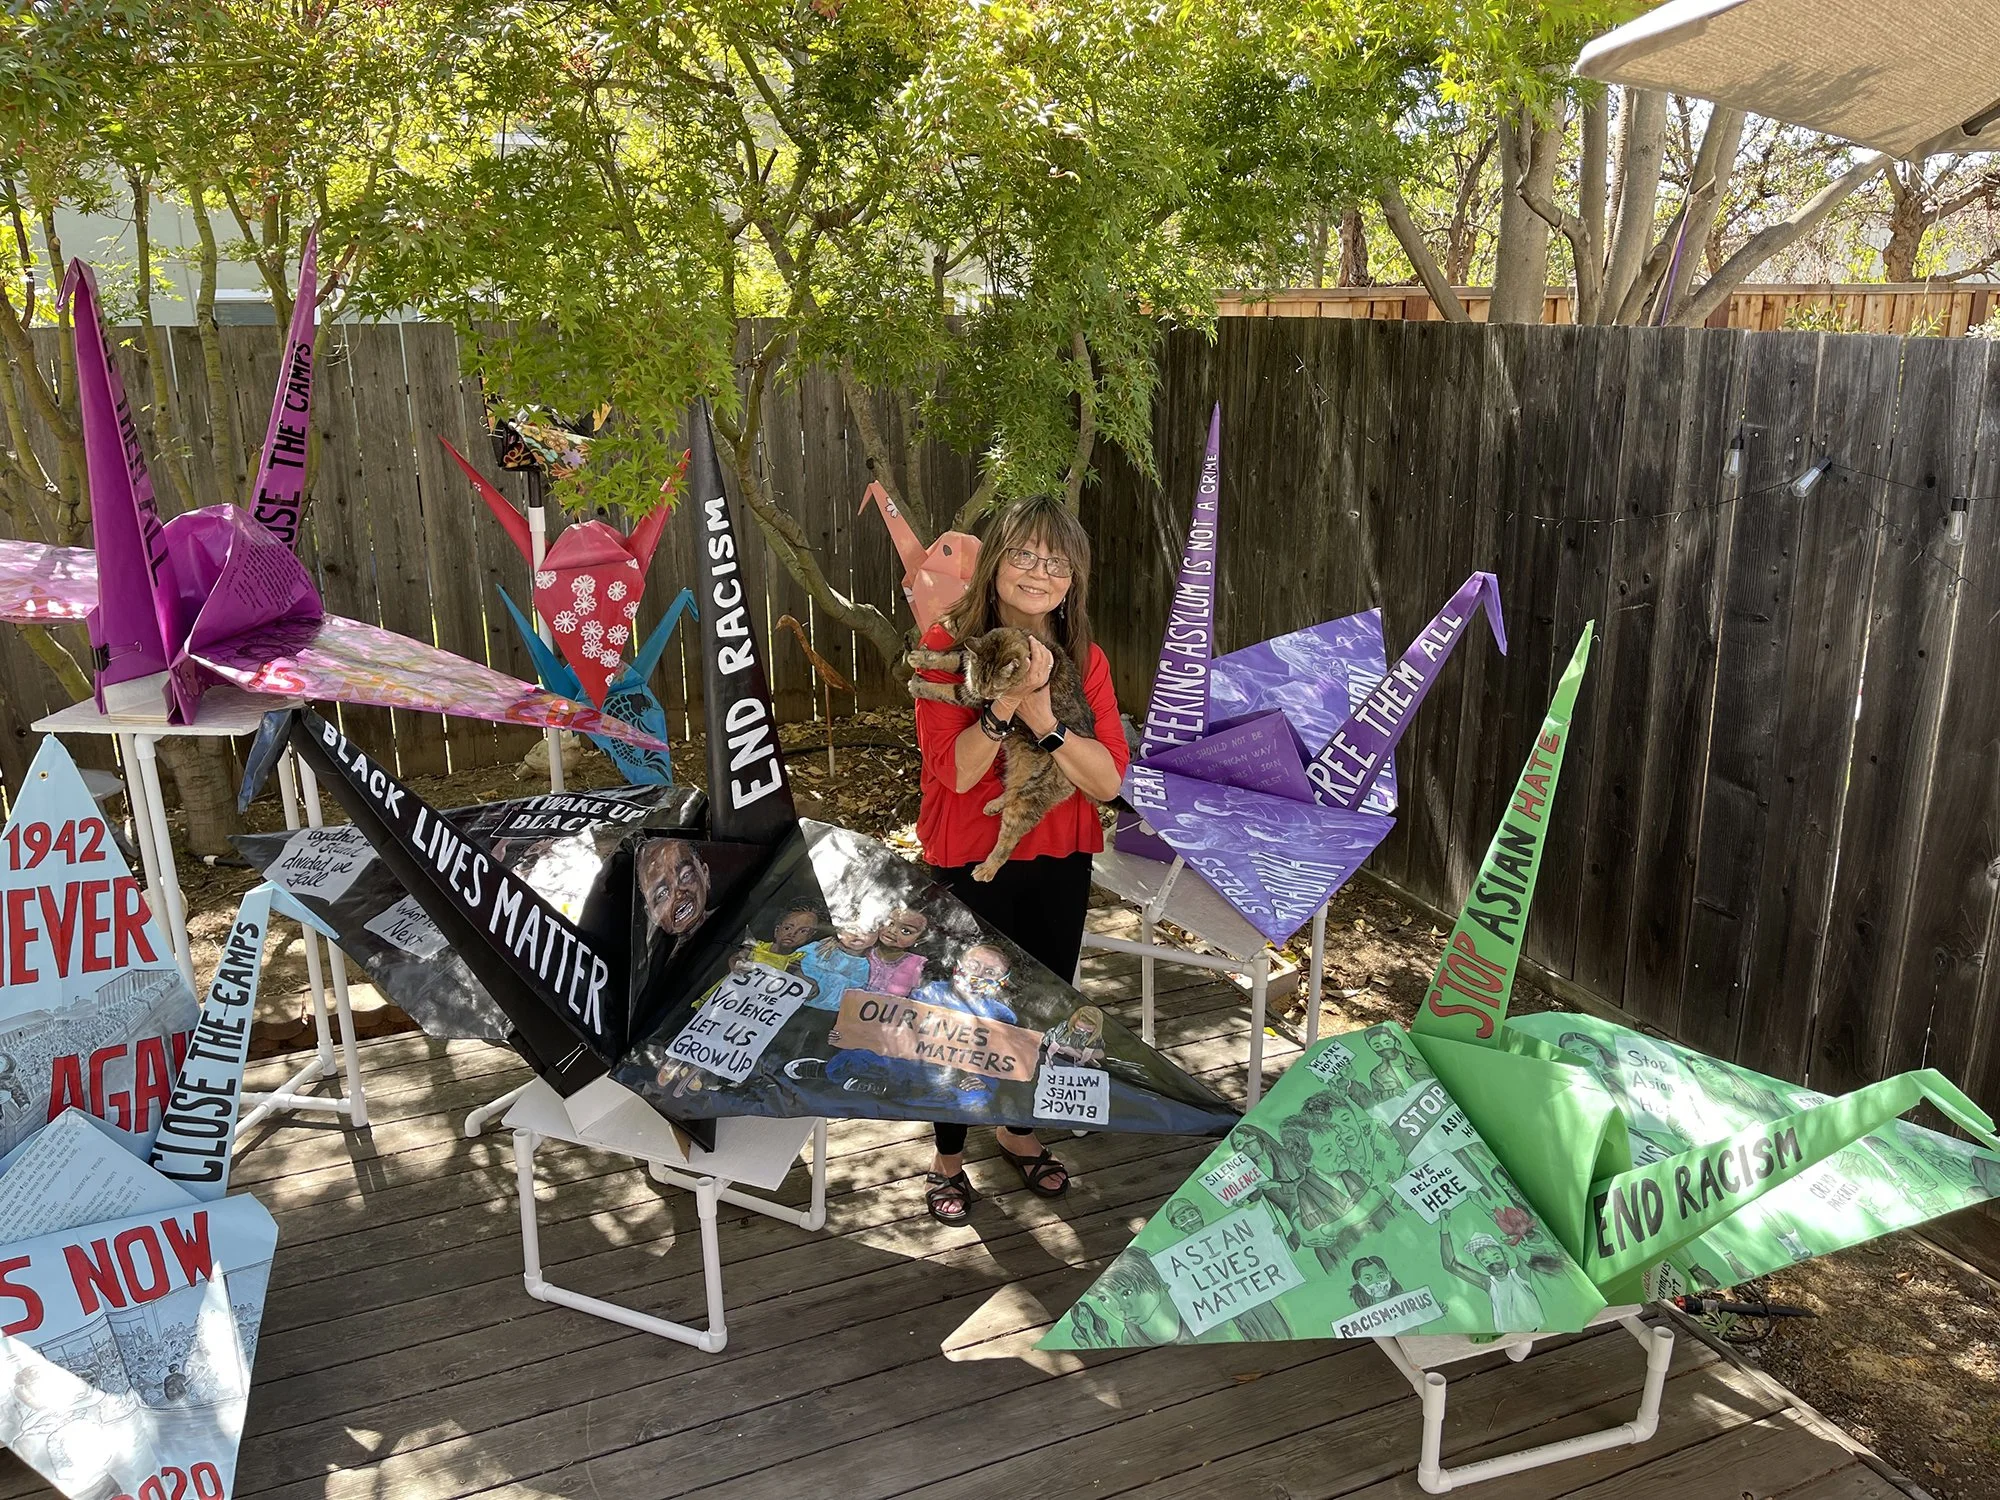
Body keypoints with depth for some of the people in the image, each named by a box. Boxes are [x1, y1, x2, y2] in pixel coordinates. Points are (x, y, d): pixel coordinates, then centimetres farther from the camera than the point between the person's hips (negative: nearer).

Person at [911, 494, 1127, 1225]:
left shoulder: (1084, 661, -2)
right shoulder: (948, 646, -13)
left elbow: (1109, 780, -14)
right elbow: (955, 771, -21)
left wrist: (1040, 714, -26)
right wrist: (1006, 697, -32)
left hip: (1058, 862, 4)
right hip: (969, 863, -4)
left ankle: (1019, 1131, 43)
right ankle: (948, 1155, 32)